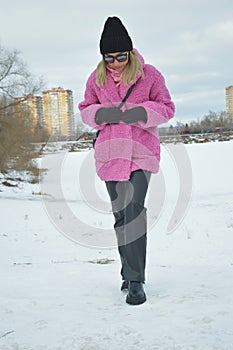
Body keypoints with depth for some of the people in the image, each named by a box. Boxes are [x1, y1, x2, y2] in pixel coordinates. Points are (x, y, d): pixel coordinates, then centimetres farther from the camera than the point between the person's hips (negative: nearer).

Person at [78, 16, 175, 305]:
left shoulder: (149, 74, -2)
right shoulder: (96, 78, 5)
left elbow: (166, 108, 1)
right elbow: (85, 109, 12)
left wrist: (140, 113, -19)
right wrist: (103, 114, -11)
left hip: (141, 152, -4)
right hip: (110, 153, 4)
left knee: (134, 209, -19)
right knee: (120, 215, 11)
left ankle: (135, 280, -14)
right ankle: (129, 271, 28)